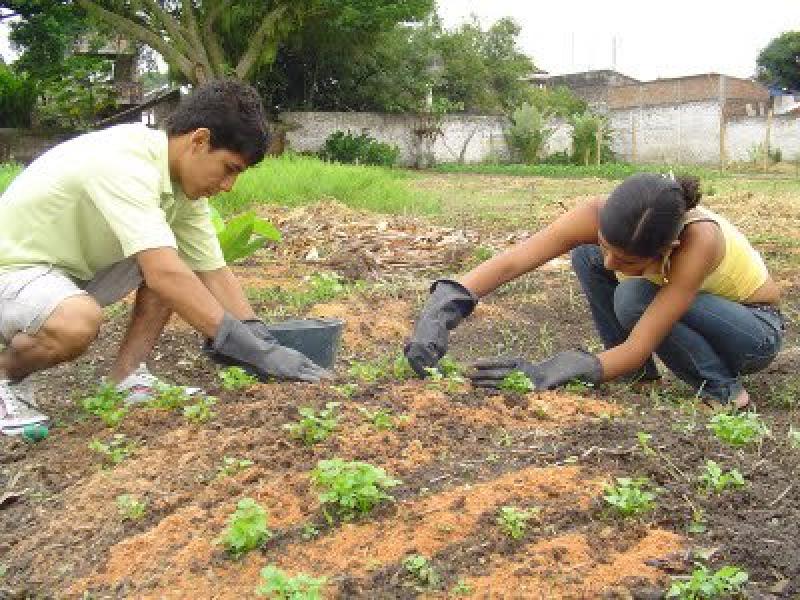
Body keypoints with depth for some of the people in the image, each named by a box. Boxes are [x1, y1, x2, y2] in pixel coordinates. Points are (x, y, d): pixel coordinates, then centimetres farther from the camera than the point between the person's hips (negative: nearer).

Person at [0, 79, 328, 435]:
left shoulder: (183, 183, -5)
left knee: (175, 263, -5)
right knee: (77, 323, -37)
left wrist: (264, 343, -11)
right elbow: (164, 274, -40)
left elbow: (214, 273, -2)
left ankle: (124, 378, -1)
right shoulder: (125, 163, -31)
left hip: (74, 269, 8)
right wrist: (251, 348, -38)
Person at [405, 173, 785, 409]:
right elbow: (509, 263, -34)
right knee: (585, 254, -13)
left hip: (757, 329, -5)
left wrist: (545, 374, -47)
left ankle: (723, 388, -9)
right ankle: (639, 371, -2)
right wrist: (439, 311, -48)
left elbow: (636, 349, -38)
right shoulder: (600, 218, -28)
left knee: (635, 299, -32)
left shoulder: (699, 239, -39)